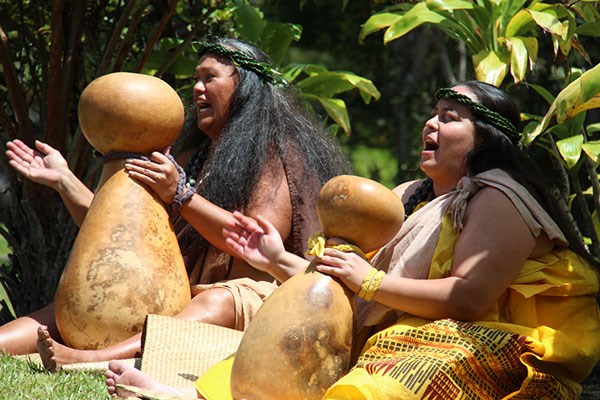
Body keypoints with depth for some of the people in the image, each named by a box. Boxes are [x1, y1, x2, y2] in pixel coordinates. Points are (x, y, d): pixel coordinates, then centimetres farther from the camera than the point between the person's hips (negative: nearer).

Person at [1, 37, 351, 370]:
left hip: (249, 294, -7)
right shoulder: (193, 158, 24)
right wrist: (63, 178, 14)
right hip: (179, 294, 7)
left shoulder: (276, 152, 3)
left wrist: (179, 195, -13)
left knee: (217, 303, -39)